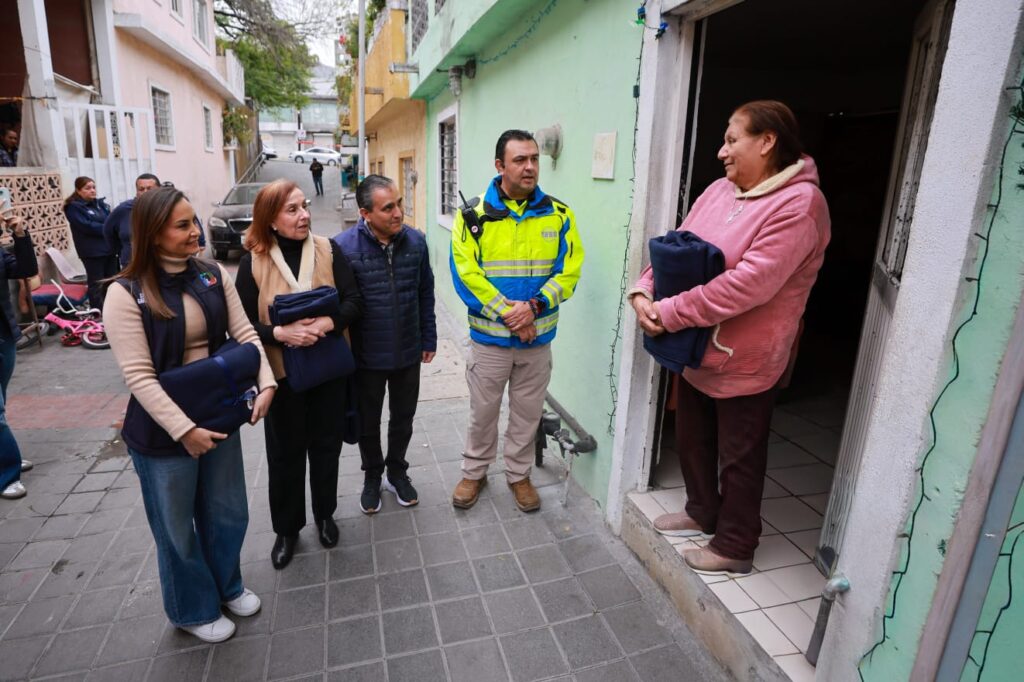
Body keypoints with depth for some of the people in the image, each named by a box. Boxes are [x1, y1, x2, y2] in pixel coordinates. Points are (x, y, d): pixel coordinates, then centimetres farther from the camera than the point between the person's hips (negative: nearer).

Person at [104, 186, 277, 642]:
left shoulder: (213, 275, -1)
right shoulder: (126, 294, -15)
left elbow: (244, 334, -2)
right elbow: (138, 376, -19)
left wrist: (265, 382, -17)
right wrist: (183, 429, -23)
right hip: (163, 432, -4)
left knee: (227, 514, 20)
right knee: (178, 529, 16)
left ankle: (227, 586, 47)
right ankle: (193, 610, 40)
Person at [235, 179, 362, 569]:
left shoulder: (328, 250, -4)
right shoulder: (253, 263, -7)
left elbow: (354, 300, -7)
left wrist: (329, 323, -25)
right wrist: (279, 333, -25)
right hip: (282, 372, -1)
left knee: (326, 445, 15)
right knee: (285, 453, 11)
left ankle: (325, 514, 38)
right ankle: (286, 528, 32)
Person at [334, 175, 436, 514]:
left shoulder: (415, 241, -7)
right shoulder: (343, 247, -17)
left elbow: (426, 294, 3)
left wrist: (429, 338, 7)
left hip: (408, 353, 3)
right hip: (366, 356, -2)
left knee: (403, 418, 20)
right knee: (368, 423, 18)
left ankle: (397, 472, 45)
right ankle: (372, 476, 44)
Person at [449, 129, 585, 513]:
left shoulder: (559, 214, -1)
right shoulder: (474, 214, -7)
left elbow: (569, 270, -6)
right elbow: (466, 273, -14)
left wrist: (533, 305, -20)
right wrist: (508, 314, -19)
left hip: (538, 337, 2)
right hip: (489, 337, -1)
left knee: (527, 412, 15)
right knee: (483, 410, 14)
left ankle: (519, 474, 36)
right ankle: (474, 472, 36)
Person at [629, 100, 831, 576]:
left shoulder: (798, 204, -21)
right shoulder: (720, 191, 5)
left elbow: (748, 284, -30)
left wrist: (669, 314, -27)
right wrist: (644, 292, -14)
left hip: (745, 361, -8)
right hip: (696, 350, 8)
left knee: (738, 457, 10)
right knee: (692, 439, 22)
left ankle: (733, 547, 30)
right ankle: (702, 513, 45)